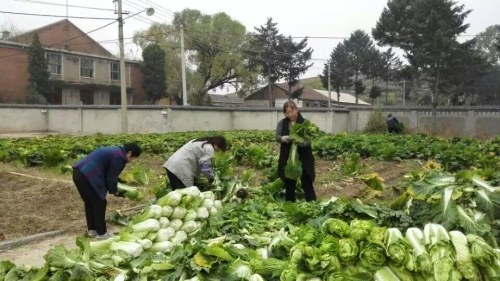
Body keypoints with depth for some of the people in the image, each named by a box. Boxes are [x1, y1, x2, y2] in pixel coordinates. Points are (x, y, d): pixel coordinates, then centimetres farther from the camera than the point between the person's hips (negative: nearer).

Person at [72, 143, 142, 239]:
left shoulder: (115, 151, 21)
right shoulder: (119, 157, -9)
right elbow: (111, 177, -5)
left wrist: (117, 180, 30)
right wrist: (115, 191, 10)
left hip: (78, 173, 10)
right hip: (87, 176, -10)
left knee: (89, 203, 21)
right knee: (99, 203, 2)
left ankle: (92, 230, 32)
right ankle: (101, 233, 11)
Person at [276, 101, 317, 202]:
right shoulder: (282, 123, 4)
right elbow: (277, 137, -3)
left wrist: (301, 141, -35)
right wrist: (284, 138, -27)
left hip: (303, 158, -3)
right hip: (288, 158, 3)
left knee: (307, 184, 1)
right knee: (289, 184, 13)